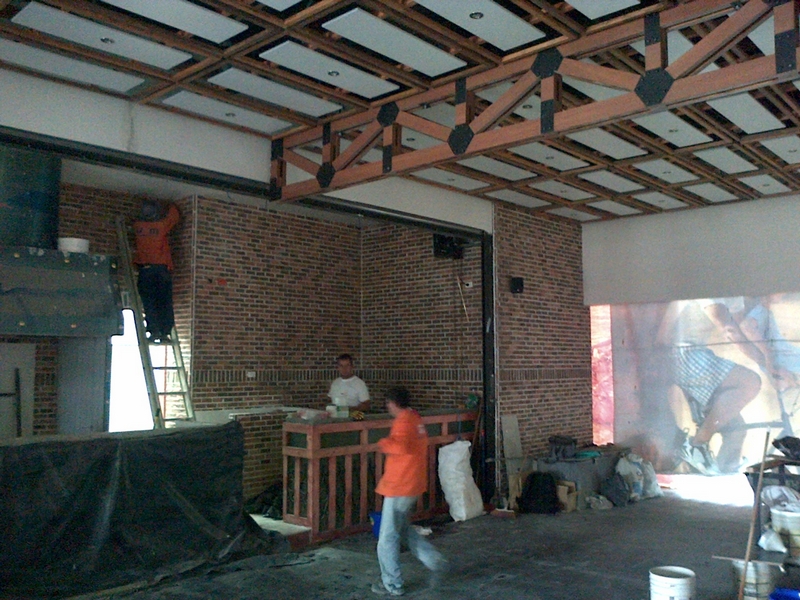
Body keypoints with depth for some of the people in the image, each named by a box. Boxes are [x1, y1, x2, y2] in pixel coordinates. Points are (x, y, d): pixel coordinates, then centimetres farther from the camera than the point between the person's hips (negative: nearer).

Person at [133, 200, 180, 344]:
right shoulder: (162, 225, 1)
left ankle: (154, 331, -10)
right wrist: (172, 207, 38)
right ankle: (165, 332, -2)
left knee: (149, 301, 0)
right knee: (165, 302, 3)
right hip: (162, 268, -1)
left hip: (145, 268, 1)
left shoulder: (138, 226, 6)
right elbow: (175, 216, 19)